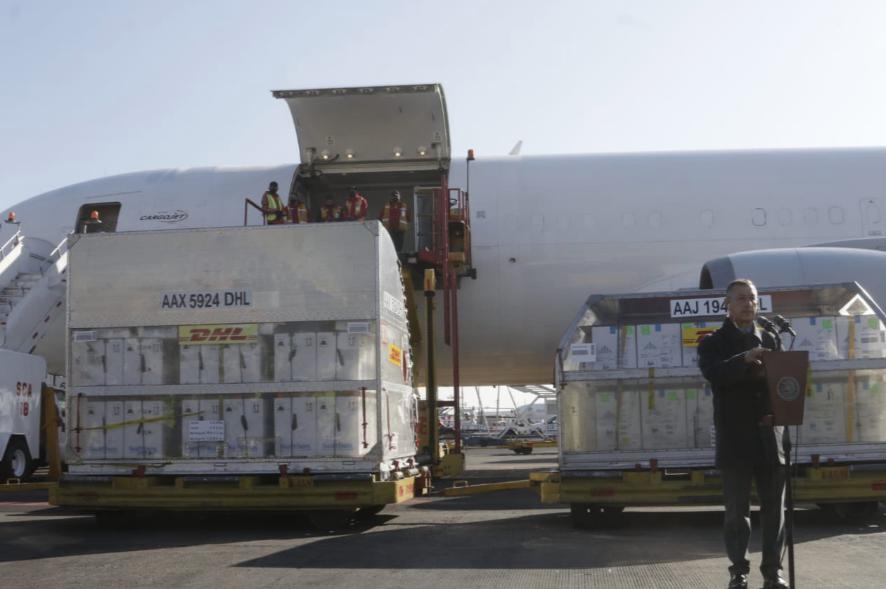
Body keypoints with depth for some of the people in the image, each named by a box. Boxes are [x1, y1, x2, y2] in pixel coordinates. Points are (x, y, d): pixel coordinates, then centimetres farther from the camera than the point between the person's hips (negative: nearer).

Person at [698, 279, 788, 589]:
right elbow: (713, 373, -16)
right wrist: (744, 360, -31)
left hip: (770, 436, 3)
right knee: (737, 510, 3)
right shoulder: (713, 343, 4)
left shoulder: (769, 340, 14)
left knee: (774, 508, 6)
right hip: (735, 440, -3)